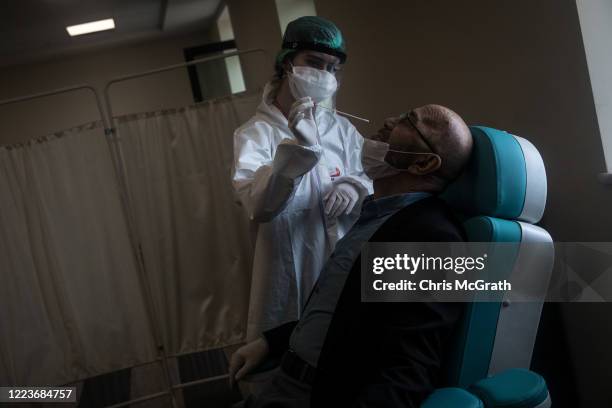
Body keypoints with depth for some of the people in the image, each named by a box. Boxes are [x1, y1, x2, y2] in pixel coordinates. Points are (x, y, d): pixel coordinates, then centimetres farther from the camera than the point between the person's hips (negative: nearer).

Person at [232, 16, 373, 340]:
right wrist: (299, 147, -34)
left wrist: (357, 189, -13)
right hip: (290, 277, -4)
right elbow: (258, 207, -23)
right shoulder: (254, 134, -6)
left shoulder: (343, 130, 8)